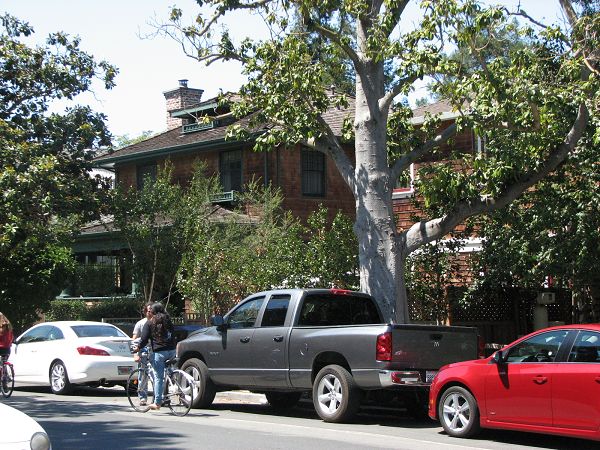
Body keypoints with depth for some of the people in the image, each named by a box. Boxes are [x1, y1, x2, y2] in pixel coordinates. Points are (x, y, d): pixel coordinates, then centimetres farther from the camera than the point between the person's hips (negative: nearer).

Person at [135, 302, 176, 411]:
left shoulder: (150, 323, 2)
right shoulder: (168, 321, 16)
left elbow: (144, 339, -2)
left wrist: (138, 348, 12)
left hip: (158, 352, -5)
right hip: (172, 351, 5)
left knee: (158, 377, -4)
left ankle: (157, 402, -5)